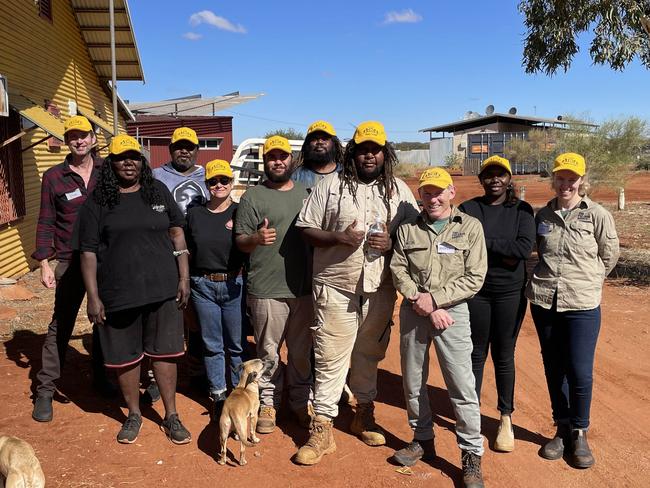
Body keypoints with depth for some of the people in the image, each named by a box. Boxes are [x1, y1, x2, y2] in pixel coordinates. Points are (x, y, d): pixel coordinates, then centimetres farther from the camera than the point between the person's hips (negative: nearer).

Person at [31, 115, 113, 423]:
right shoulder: (54, 177, 0)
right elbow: (46, 223, 1)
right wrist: (44, 263, -5)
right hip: (71, 262, -2)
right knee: (60, 326, 2)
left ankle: (100, 377, 30)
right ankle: (45, 390, 12)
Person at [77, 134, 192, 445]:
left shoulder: (158, 192, 6)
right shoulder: (97, 203, 0)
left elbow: (177, 235, 8)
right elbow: (88, 252, -2)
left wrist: (184, 278, 2)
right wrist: (93, 297, -7)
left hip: (162, 290, 1)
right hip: (118, 294, -1)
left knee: (164, 353, 9)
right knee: (125, 357, 11)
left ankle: (171, 417, 23)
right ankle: (133, 415, 31)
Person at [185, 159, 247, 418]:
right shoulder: (195, 214, 8)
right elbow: (187, 251, 15)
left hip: (234, 284, -2)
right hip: (203, 286, 2)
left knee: (237, 344, 5)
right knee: (212, 345, 10)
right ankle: (217, 395, 22)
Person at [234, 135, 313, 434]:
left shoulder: (306, 193, 12)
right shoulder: (252, 197, -1)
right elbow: (240, 241, -3)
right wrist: (256, 238, -25)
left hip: (304, 288, 4)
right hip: (267, 291, -3)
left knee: (301, 350, 13)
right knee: (269, 352, 5)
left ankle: (301, 400, 28)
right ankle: (268, 403, 21)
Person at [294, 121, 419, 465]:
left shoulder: (399, 190, 8)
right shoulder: (331, 185, 0)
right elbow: (305, 229, 0)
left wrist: (393, 242, -11)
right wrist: (339, 237, -16)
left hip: (380, 288, 3)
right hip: (335, 286, -2)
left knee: (369, 354, 16)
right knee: (330, 357, 0)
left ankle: (364, 414, 36)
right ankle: (322, 430, 9)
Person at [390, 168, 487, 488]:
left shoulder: (470, 227, -1)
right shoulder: (407, 229, 8)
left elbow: (474, 278, -7)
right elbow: (398, 270, 1)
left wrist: (434, 298, -13)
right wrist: (420, 302, -13)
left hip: (452, 310, -3)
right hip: (413, 311, 4)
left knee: (462, 385, -4)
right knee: (412, 381, 13)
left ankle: (472, 456, 10)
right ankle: (423, 440, 32)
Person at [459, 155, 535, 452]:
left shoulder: (521, 210, 3)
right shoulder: (468, 209, 3)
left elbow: (525, 248, -13)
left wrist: (484, 242, -13)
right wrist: (502, 253, -16)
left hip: (510, 293, 0)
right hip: (475, 291, 0)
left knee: (504, 357, 9)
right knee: (476, 355, 8)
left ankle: (506, 418, 23)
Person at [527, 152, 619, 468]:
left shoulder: (598, 216, -5)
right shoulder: (543, 215, 6)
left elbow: (609, 257, 6)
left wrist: (586, 282, 11)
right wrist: (548, 279, 12)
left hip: (582, 305, -3)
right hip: (543, 302, 4)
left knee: (580, 372, -3)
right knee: (554, 369, 12)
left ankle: (579, 433, 18)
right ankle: (562, 429, 27)